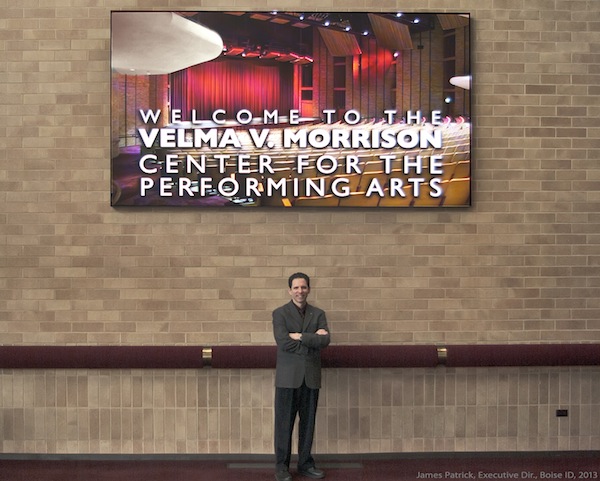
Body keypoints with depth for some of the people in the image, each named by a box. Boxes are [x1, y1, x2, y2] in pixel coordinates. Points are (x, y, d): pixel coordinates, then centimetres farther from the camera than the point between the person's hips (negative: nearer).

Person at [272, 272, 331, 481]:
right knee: (284, 423, 3)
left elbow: (325, 340, -7)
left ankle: (305, 463, 22)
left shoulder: (318, 314, 9)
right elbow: (283, 342, -14)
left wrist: (300, 336, -14)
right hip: (288, 377, -3)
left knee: (308, 423, 9)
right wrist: (312, 341, -11)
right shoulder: (280, 313, 0)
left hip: (311, 377, 3)